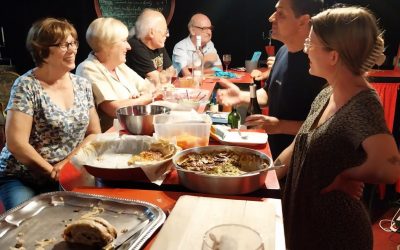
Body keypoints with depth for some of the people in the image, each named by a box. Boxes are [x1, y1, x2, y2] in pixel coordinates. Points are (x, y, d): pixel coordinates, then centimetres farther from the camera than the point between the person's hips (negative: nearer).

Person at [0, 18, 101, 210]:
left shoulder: (83, 86, 5)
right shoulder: (26, 86, -11)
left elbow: (94, 133, 7)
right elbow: (16, 143, -16)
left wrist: (67, 162, -9)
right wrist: (53, 171, -15)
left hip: (67, 176, 4)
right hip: (21, 178, -4)